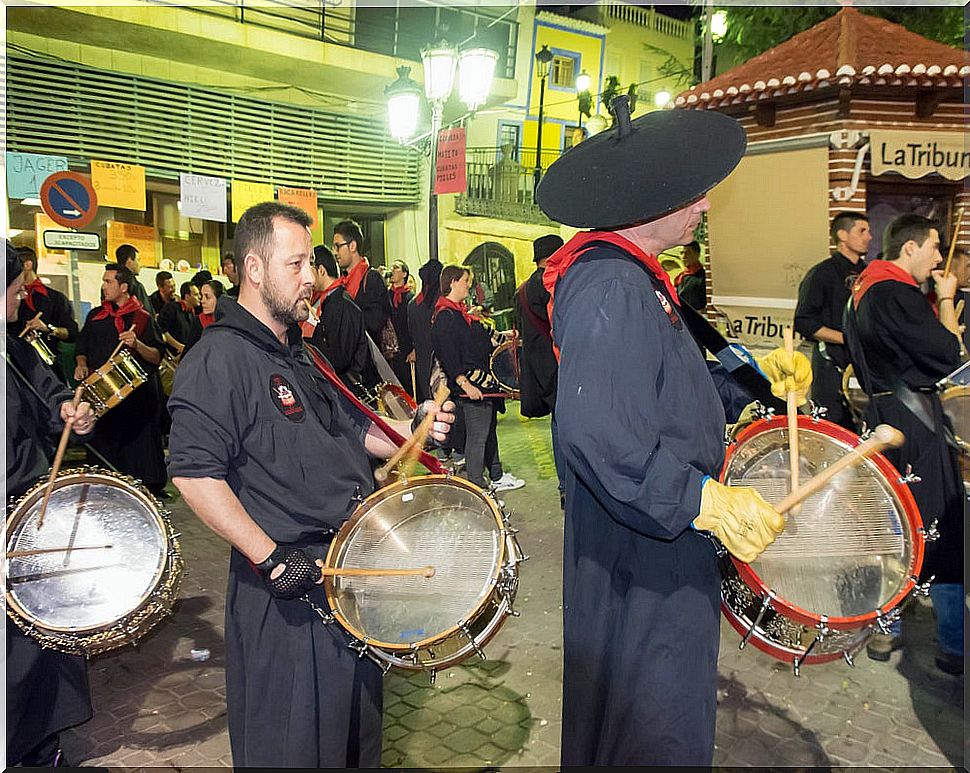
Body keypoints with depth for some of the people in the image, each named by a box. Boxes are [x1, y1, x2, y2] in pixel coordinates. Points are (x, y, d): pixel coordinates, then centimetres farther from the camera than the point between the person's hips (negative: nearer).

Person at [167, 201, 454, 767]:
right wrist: (269, 557, -25)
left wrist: (414, 429, 2)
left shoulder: (302, 353, 12)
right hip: (287, 590, -8)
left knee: (357, 722, 24)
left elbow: (352, 430, 20)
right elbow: (194, 473, -24)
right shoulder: (221, 359, -17)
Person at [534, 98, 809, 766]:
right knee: (649, 733, 7)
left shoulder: (637, 277, 10)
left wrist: (755, 369, 11)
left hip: (669, 536, 11)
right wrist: (709, 502, -29)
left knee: (667, 702, 26)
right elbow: (601, 437, -35)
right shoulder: (610, 290, -26)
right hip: (640, 559, -11)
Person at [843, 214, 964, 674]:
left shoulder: (863, 291, 13)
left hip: (881, 409, 10)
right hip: (915, 417, -10)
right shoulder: (898, 294, -18)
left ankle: (883, 630, 24)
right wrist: (946, 300, -5)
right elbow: (949, 355, -16)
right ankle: (953, 646, 8)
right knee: (943, 530, -1)